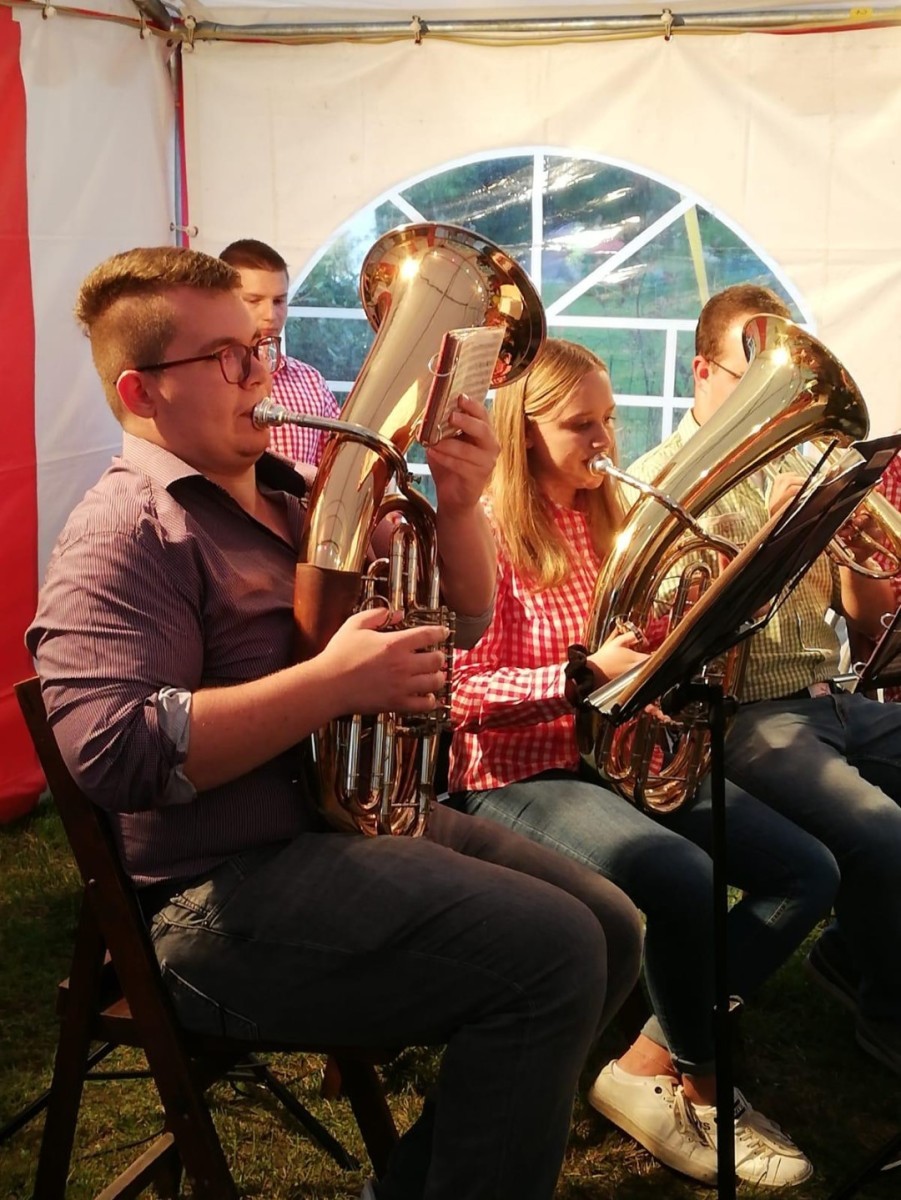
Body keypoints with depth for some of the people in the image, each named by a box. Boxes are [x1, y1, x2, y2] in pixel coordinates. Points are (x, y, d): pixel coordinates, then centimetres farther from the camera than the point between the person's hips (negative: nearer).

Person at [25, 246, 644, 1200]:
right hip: (227, 896, -9)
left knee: (610, 933, 6)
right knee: (551, 952, -21)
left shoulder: (290, 495, 15)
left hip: (361, 816, 10)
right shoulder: (125, 534, -13)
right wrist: (336, 682, -27)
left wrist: (458, 505, -6)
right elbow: (113, 750, -28)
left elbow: (458, 619, 14)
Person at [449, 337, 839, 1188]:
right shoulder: (485, 532, -10)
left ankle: (653, 1060, -2)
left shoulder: (614, 519, 13)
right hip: (519, 773, -8)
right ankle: (704, 1081, -2)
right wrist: (588, 673, -27)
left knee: (807, 872, -7)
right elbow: (462, 689, -17)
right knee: (685, 881, -32)